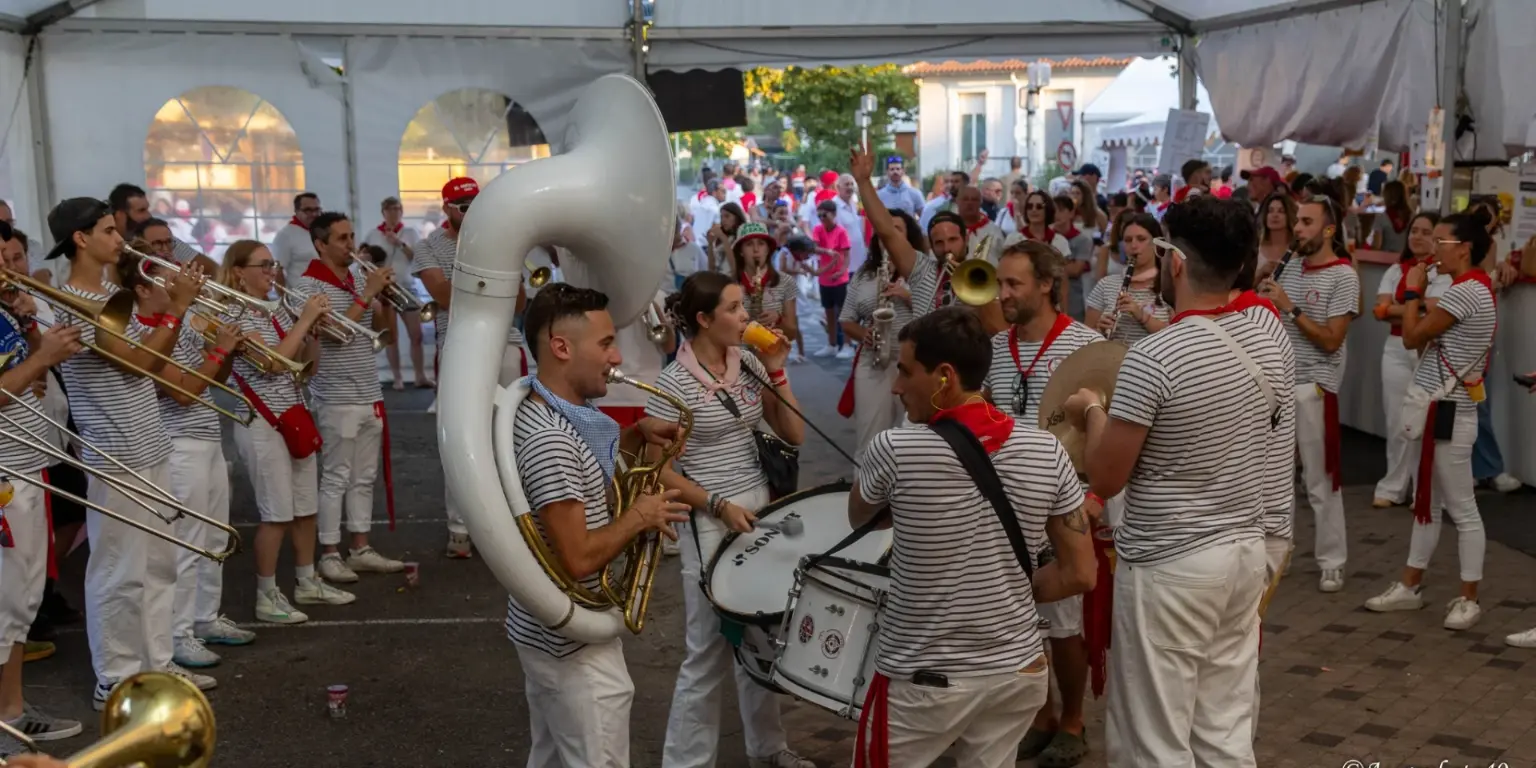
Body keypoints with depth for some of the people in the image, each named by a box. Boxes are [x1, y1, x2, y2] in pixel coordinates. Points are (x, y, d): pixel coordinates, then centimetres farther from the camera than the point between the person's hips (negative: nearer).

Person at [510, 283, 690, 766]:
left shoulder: (546, 414, 3)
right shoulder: (548, 439, -27)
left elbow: (577, 462, 25)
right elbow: (579, 559, -30)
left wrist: (635, 434, 8)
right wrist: (639, 517, -15)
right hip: (574, 644, -10)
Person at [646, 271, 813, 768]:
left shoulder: (748, 363, 3)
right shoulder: (675, 383, -15)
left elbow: (793, 436, 3)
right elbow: (659, 470, -12)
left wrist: (776, 372, -7)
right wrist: (719, 505, -18)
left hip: (761, 510, 6)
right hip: (710, 522, -6)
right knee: (710, 651, 0)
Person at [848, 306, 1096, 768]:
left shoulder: (895, 451, -18)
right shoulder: (1047, 452, -8)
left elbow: (858, 520, 4)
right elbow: (1081, 575, -3)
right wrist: (1013, 591, 9)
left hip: (923, 681, -4)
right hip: (1020, 671, 4)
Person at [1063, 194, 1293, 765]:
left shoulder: (1151, 359, -21)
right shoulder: (1270, 343, 1)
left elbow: (1104, 479, -15)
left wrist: (1094, 412, 3)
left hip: (1167, 565, -7)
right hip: (1246, 550, 7)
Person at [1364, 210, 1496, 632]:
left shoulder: (1465, 292, -19)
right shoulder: (1475, 289, 14)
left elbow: (1412, 337, -13)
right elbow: (1429, 340, 14)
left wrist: (1413, 291, -3)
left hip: (1448, 412, -11)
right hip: (1439, 408, 11)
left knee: (1461, 508, -1)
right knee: (1426, 502, 16)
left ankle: (1469, 598, 8)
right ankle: (1410, 586, 24)